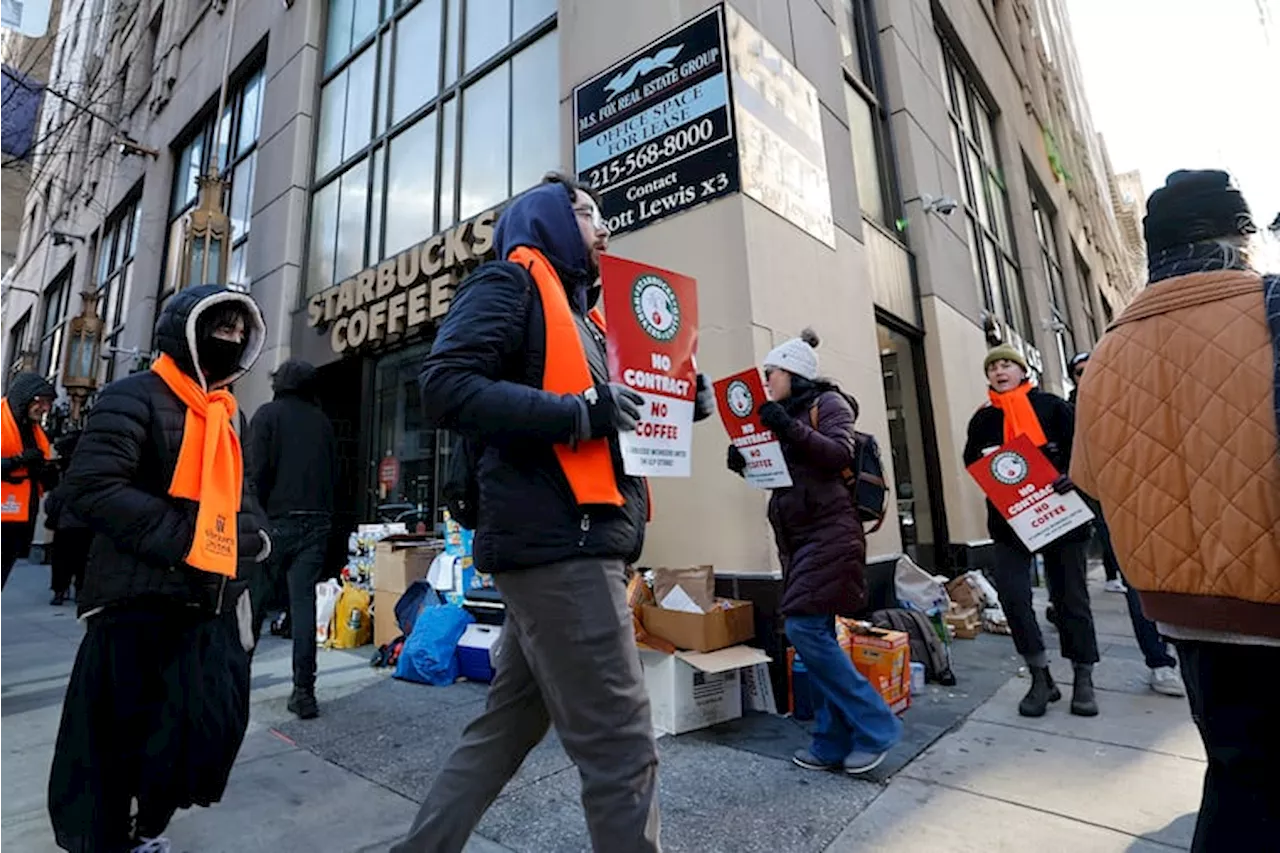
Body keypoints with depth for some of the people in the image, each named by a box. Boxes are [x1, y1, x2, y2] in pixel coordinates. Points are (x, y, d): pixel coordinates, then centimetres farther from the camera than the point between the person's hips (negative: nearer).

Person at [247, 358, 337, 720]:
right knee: (304, 602, 2)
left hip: (277, 520, -2)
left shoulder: (267, 415, 1)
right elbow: (334, 472, 11)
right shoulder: (323, 421, 12)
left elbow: (259, 472, -7)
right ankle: (304, 691, 1)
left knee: (255, 600, 12)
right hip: (316, 523, 3)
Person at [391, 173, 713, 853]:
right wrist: (579, 413, -18)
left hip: (572, 546, 9)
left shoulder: (576, 312, 25)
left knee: (508, 726, 18)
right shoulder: (510, 282, 0)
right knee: (622, 747, -2)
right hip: (557, 545, -9)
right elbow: (445, 386, -16)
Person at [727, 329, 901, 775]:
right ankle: (833, 743, 16)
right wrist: (746, 464, 3)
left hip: (829, 532, -8)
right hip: (799, 536, 8)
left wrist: (790, 428, -26)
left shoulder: (829, 402, -2)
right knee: (815, 634, 7)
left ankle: (875, 726, 3)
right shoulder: (787, 413, 18)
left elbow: (839, 455, -17)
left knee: (806, 629, -13)